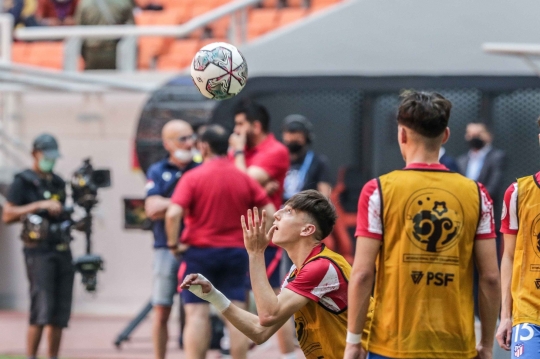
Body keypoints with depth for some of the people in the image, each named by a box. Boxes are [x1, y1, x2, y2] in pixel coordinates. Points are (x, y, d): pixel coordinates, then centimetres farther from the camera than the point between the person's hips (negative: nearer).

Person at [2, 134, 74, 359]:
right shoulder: (23, 182, -1)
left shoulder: (58, 183, 18)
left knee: (60, 315, 4)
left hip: (62, 251, 7)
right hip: (39, 253, -7)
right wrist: (39, 206, -16)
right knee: (41, 312, -14)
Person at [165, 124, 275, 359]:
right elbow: (269, 212, 3)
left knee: (196, 314, -2)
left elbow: (173, 214, -18)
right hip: (236, 252, 3)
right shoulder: (244, 179, 4)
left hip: (200, 251, -3)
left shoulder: (193, 177, -7)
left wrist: (173, 243, -6)